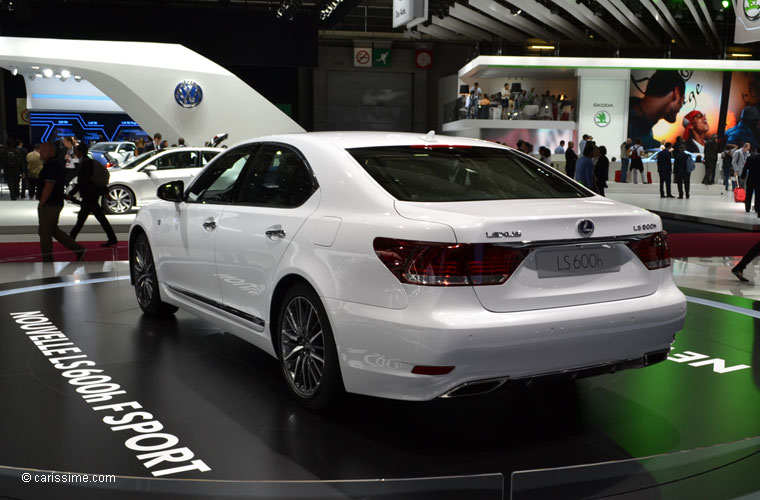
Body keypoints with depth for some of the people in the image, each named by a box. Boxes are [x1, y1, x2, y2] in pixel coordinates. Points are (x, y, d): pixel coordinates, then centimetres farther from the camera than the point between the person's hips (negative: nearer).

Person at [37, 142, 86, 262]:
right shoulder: (57, 164, 15)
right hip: (57, 203, 10)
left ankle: (47, 260, 9)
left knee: (44, 232, 0)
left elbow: (48, 186, -24)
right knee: (53, 230, 17)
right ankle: (78, 250, 14)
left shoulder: (51, 166, -18)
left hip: (49, 205, -10)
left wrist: (41, 204, -18)